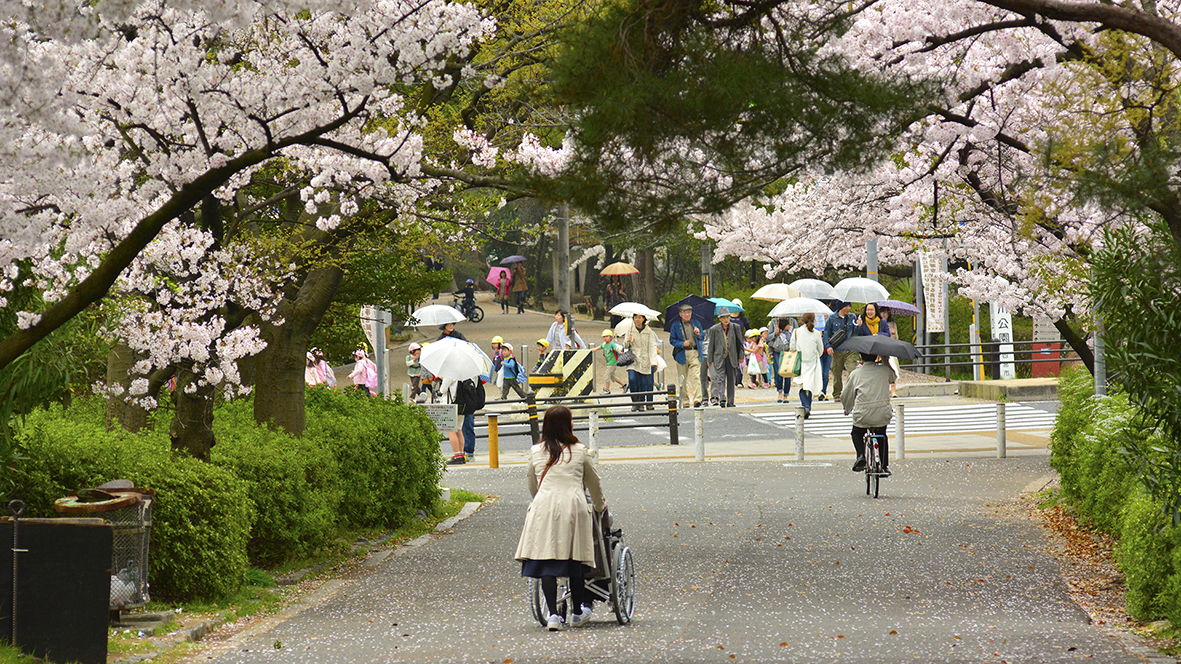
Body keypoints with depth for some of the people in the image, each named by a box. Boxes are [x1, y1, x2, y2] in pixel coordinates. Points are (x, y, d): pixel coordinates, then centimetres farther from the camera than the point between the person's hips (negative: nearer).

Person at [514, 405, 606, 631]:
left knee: (546, 562, -1)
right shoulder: (580, 451, 9)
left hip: (543, 506, 1)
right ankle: (577, 612, 22)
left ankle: (553, 614, -12)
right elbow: (594, 483, 21)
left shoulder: (536, 452, 13)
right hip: (573, 505, -1)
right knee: (574, 559, 10)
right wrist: (600, 506, 40)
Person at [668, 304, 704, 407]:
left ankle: (697, 399, -22)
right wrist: (682, 344, -12)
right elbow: (672, 340, 4)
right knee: (683, 379, 4)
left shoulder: (696, 324, 13)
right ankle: (685, 401, 14)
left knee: (696, 376, -14)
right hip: (682, 355, 0)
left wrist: (698, 334, -5)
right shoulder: (675, 325, 7)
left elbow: (702, 339, 18)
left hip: (694, 353, 0)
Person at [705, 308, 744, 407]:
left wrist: (741, 356, 7)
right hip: (719, 358, -2)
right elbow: (711, 346, 3)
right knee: (720, 379, -14)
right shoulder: (714, 329, -2)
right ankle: (722, 399, -21)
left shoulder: (736, 327, 2)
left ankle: (730, 402, 11)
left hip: (732, 358, 2)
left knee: (731, 380, 6)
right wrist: (709, 360, 4)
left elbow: (740, 342, 10)